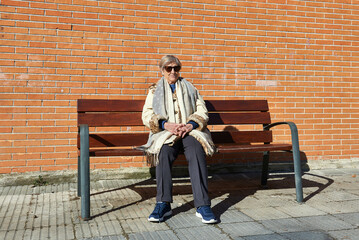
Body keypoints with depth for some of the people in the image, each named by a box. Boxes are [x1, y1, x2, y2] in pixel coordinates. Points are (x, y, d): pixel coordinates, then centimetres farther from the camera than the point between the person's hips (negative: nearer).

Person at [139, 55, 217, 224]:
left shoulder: (190, 88, 24)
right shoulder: (154, 90, 21)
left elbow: (202, 111, 11)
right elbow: (147, 116, 7)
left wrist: (191, 125, -11)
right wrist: (166, 125, -13)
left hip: (190, 131, 1)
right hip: (165, 133, 0)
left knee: (197, 150, -35)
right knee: (164, 151, -36)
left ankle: (202, 206, -38)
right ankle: (163, 204, -32)